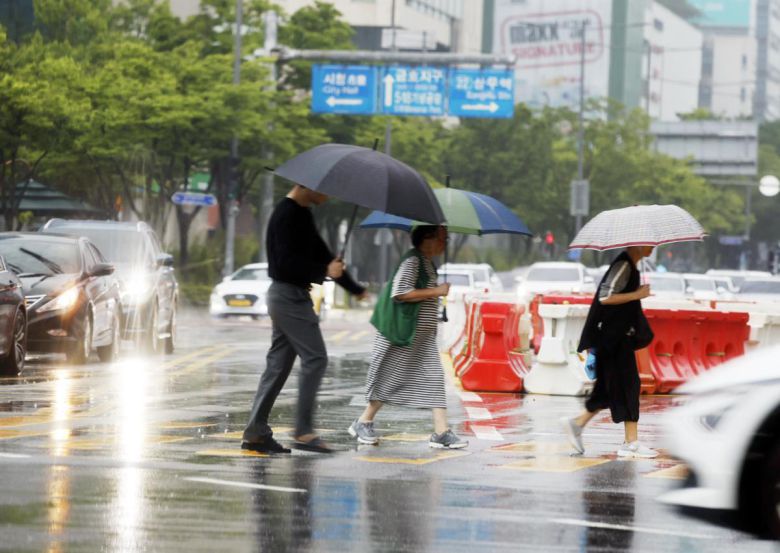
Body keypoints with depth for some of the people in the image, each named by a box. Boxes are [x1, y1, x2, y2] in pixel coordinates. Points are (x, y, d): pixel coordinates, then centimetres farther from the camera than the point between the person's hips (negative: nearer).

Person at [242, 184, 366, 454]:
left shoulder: (302, 215, 17)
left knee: (279, 363, 9)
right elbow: (287, 262, -22)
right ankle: (303, 431, -10)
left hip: (288, 296, 10)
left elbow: (321, 252, 23)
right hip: (290, 296, -10)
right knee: (315, 358, -10)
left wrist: (353, 287, 23)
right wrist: (325, 271, -21)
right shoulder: (287, 215, -15)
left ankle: (255, 432, 9)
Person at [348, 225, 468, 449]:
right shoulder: (412, 261, -15)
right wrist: (436, 291, -21)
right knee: (390, 377, 1)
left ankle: (441, 431, -6)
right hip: (402, 335, -9)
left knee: (434, 377, -1)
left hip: (424, 337, 9)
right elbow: (400, 292, -24)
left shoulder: (427, 263, 15)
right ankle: (364, 422, 17)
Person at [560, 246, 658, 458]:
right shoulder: (623, 265, -16)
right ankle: (631, 443, -5)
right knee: (626, 385, -7)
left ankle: (577, 424, 20)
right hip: (613, 337, -10)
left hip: (620, 335, 10)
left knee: (613, 388, 13)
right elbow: (605, 297, -24)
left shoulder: (630, 266, 14)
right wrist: (637, 295, -19)